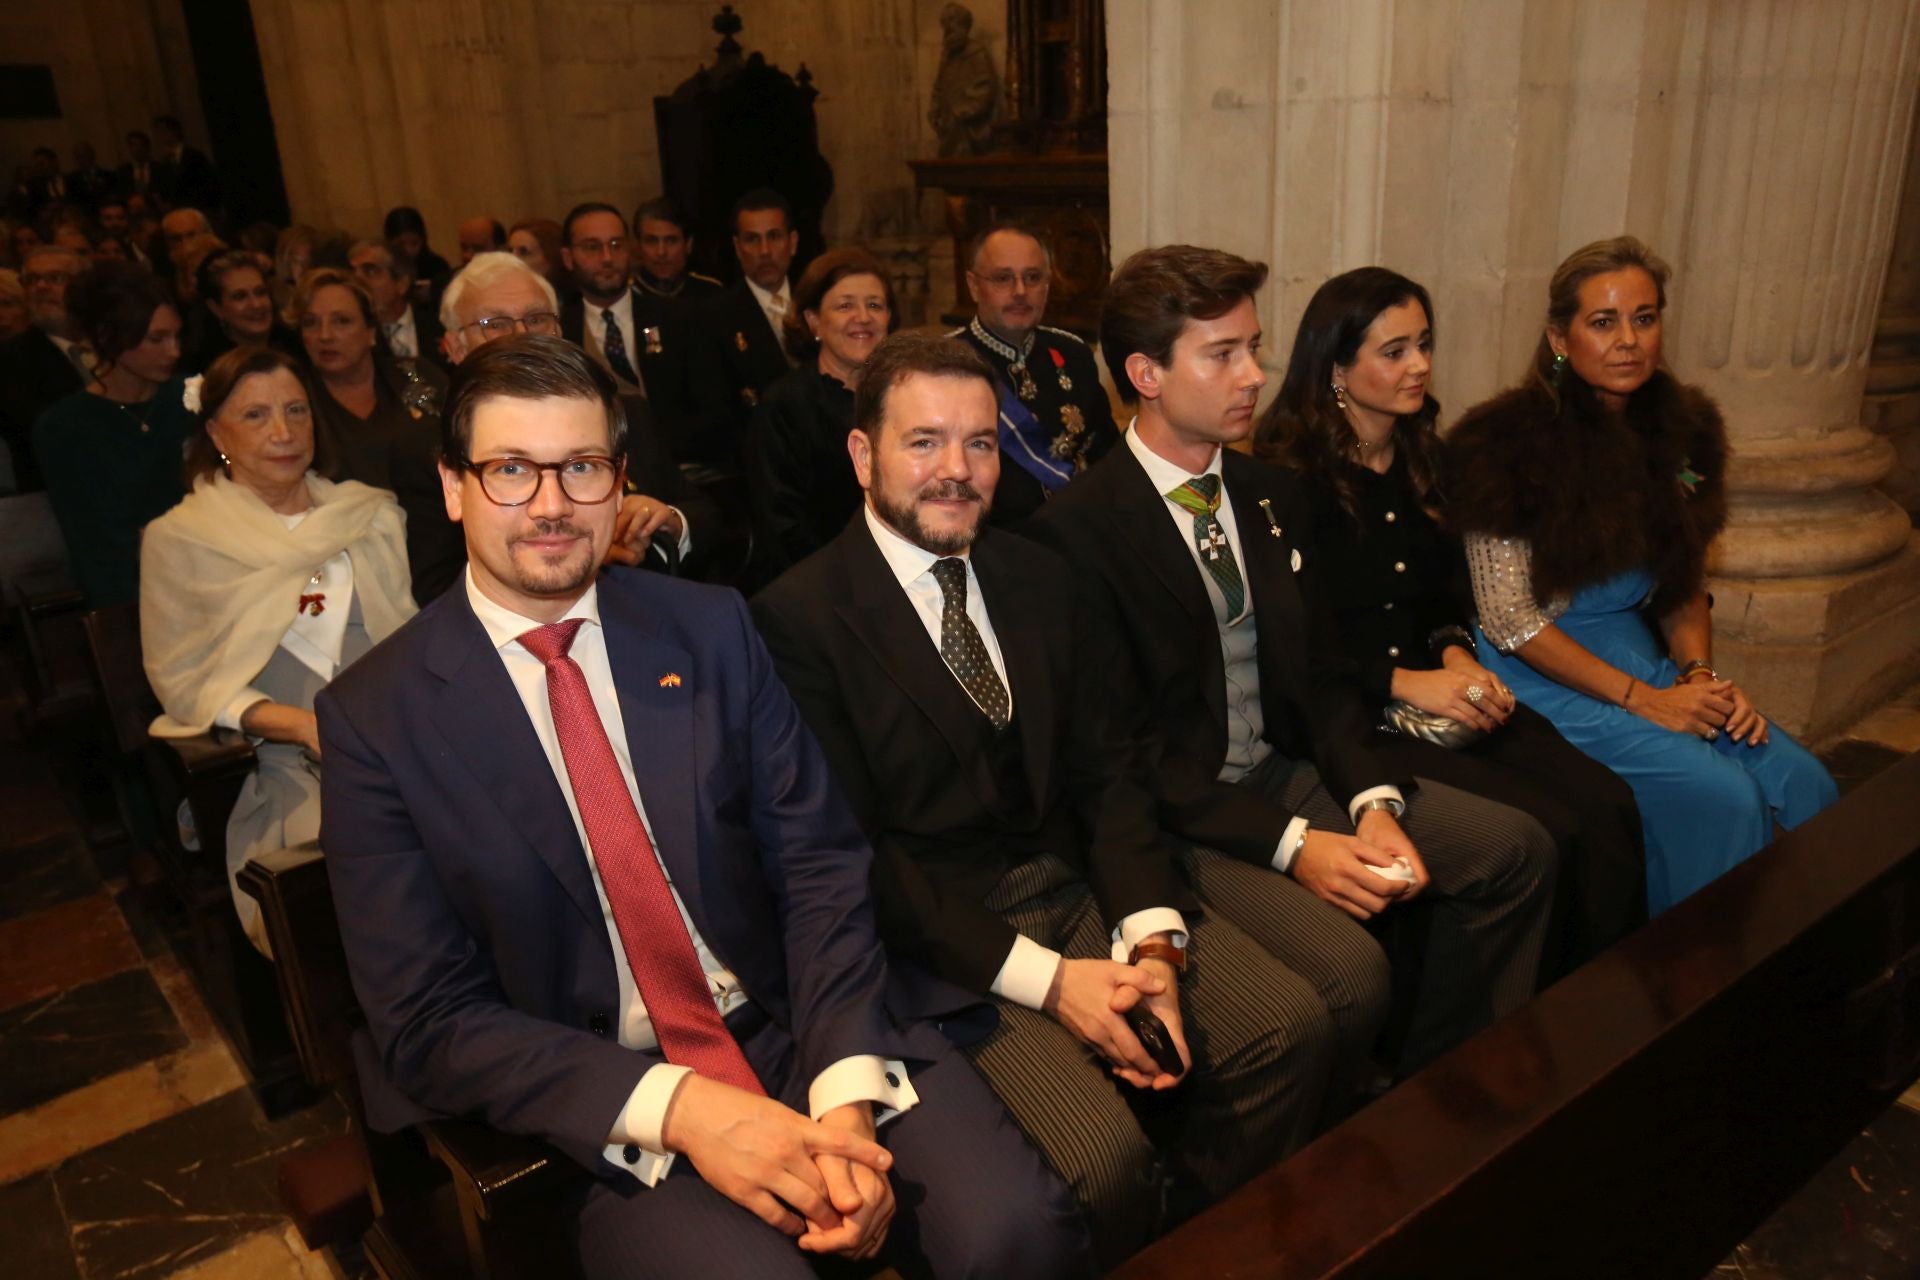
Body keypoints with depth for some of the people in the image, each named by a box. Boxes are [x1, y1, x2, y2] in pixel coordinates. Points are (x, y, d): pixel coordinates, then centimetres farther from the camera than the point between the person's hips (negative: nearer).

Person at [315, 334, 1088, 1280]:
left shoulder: (710, 627, 3)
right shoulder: (376, 714, -4)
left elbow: (819, 862, -2)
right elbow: (429, 1021, -6)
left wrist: (845, 1091, -17)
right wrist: (678, 1108, -19)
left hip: (801, 1028, 2)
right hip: (600, 1115, -2)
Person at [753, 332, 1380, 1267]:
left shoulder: (1037, 577, 11)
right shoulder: (799, 617, -9)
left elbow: (1106, 771, 6)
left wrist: (1152, 943, -9)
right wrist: (1043, 978, -17)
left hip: (1084, 892, 6)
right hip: (941, 942, -6)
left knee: (1292, 1027, -10)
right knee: (1103, 1158, -25)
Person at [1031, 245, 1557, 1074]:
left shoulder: (1275, 495, 9)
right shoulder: (1076, 530, -16)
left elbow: (1321, 675, 10)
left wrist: (1374, 803, -7)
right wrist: (1291, 844, -21)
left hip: (1288, 772, 8)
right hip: (1174, 813, -7)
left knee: (1516, 848, 1)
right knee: (1345, 965, -28)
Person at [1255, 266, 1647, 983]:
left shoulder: (1426, 461, 14)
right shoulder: (1288, 479, -9)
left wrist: (1457, 656, 1)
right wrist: (1404, 682, -16)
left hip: (1438, 695, 7)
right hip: (1349, 716, -7)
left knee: (1609, 806, -15)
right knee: (1547, 835, -21)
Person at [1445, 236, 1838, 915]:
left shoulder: (1681, 430, 7)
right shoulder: (1512, 443, -12)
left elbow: (1683, 585, 16)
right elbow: (1509, 620, -15)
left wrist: (1700, 674, -3)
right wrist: (1643, 700, -16)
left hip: (1643, 659, 6)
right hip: (1544, 678, -6)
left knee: (1803, 784, -14)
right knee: (1723, 795, -22)